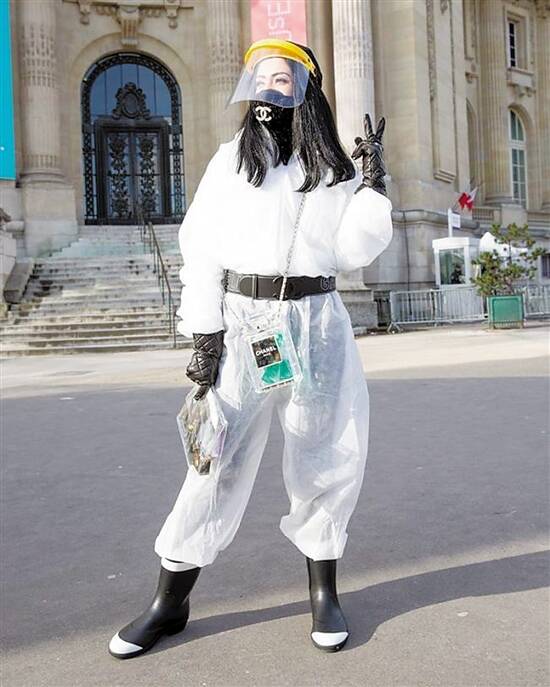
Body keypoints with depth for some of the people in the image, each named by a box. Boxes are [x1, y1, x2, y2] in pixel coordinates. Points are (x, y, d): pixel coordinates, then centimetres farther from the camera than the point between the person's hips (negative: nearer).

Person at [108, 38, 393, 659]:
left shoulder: (336, 169, 8)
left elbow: (354, 251, 0)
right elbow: (201, 249, 0)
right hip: (242, 324, -1)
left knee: (326, 458, 7)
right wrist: (204, 334, -7)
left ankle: (323, 592, 26)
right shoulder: (230, 160, 6)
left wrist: (373, 182, -5)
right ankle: (170, 601, 14)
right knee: (220, 459, -1)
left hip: (317, 326, 2)